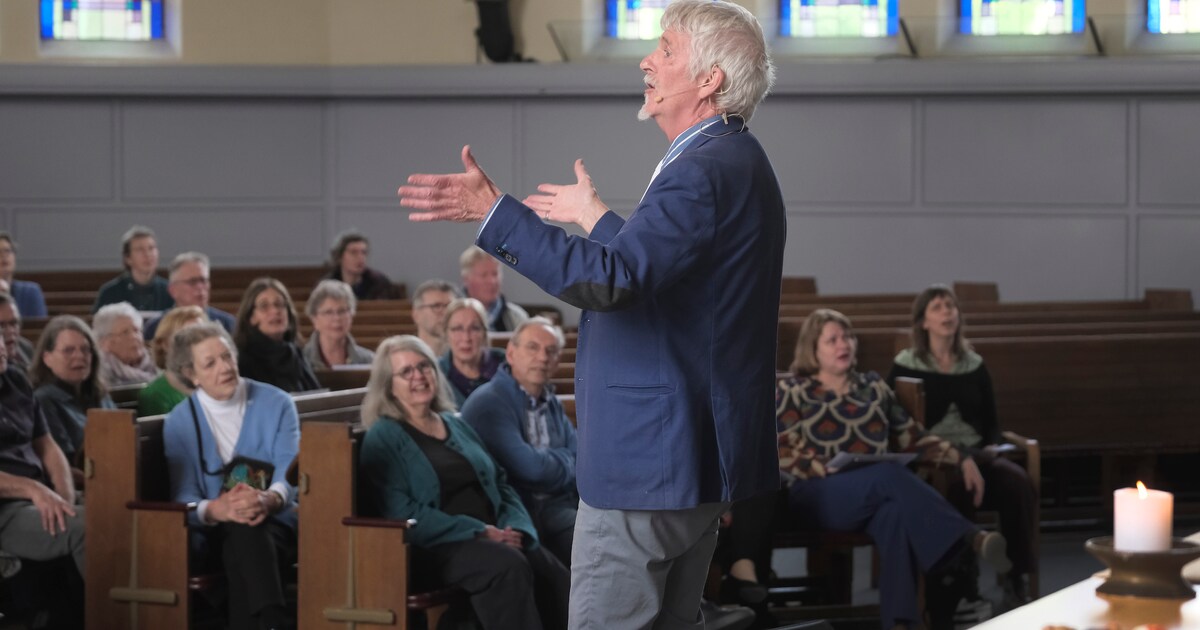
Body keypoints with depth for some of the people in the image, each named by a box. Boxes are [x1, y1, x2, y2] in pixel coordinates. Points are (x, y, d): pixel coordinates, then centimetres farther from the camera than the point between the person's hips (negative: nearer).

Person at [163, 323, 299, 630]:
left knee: (250, 531, -37)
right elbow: (183, 499, -3)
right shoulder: (179, 423, 6)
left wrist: (269, 499, -32)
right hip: (216, 533, 0)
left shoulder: (276, 404, 6)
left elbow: (290, 470, -6)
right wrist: (218, 509, -28)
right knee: (243, 531, -37)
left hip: (276, 522, 0)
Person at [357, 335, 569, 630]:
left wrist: (516, 528, -3)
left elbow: (501, 483, 20)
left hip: (491, 536, 6)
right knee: (508, 565, -34)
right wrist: (479, 531, -16)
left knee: (553, 573, -23)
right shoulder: (383, 439, 1)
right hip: (435, 547, -6)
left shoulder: (457, 425, 22)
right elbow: (401, 513, -11)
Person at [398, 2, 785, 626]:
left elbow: (609, 280, -32)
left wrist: (492, 211, -32)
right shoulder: (737, 162, 14)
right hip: (701, 454, 11)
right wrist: (598, 221, 25)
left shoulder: (702, 172, -20)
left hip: (648, 459, -11)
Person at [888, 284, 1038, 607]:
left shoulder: (974, 365, 18)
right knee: (960, 486, -40)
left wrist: (991, 447, -1)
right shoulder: (906, 366, 6)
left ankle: (1017, 574, -22)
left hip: (975, 454, 4)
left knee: (1019, 482, -29)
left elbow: (991, 421, 21)